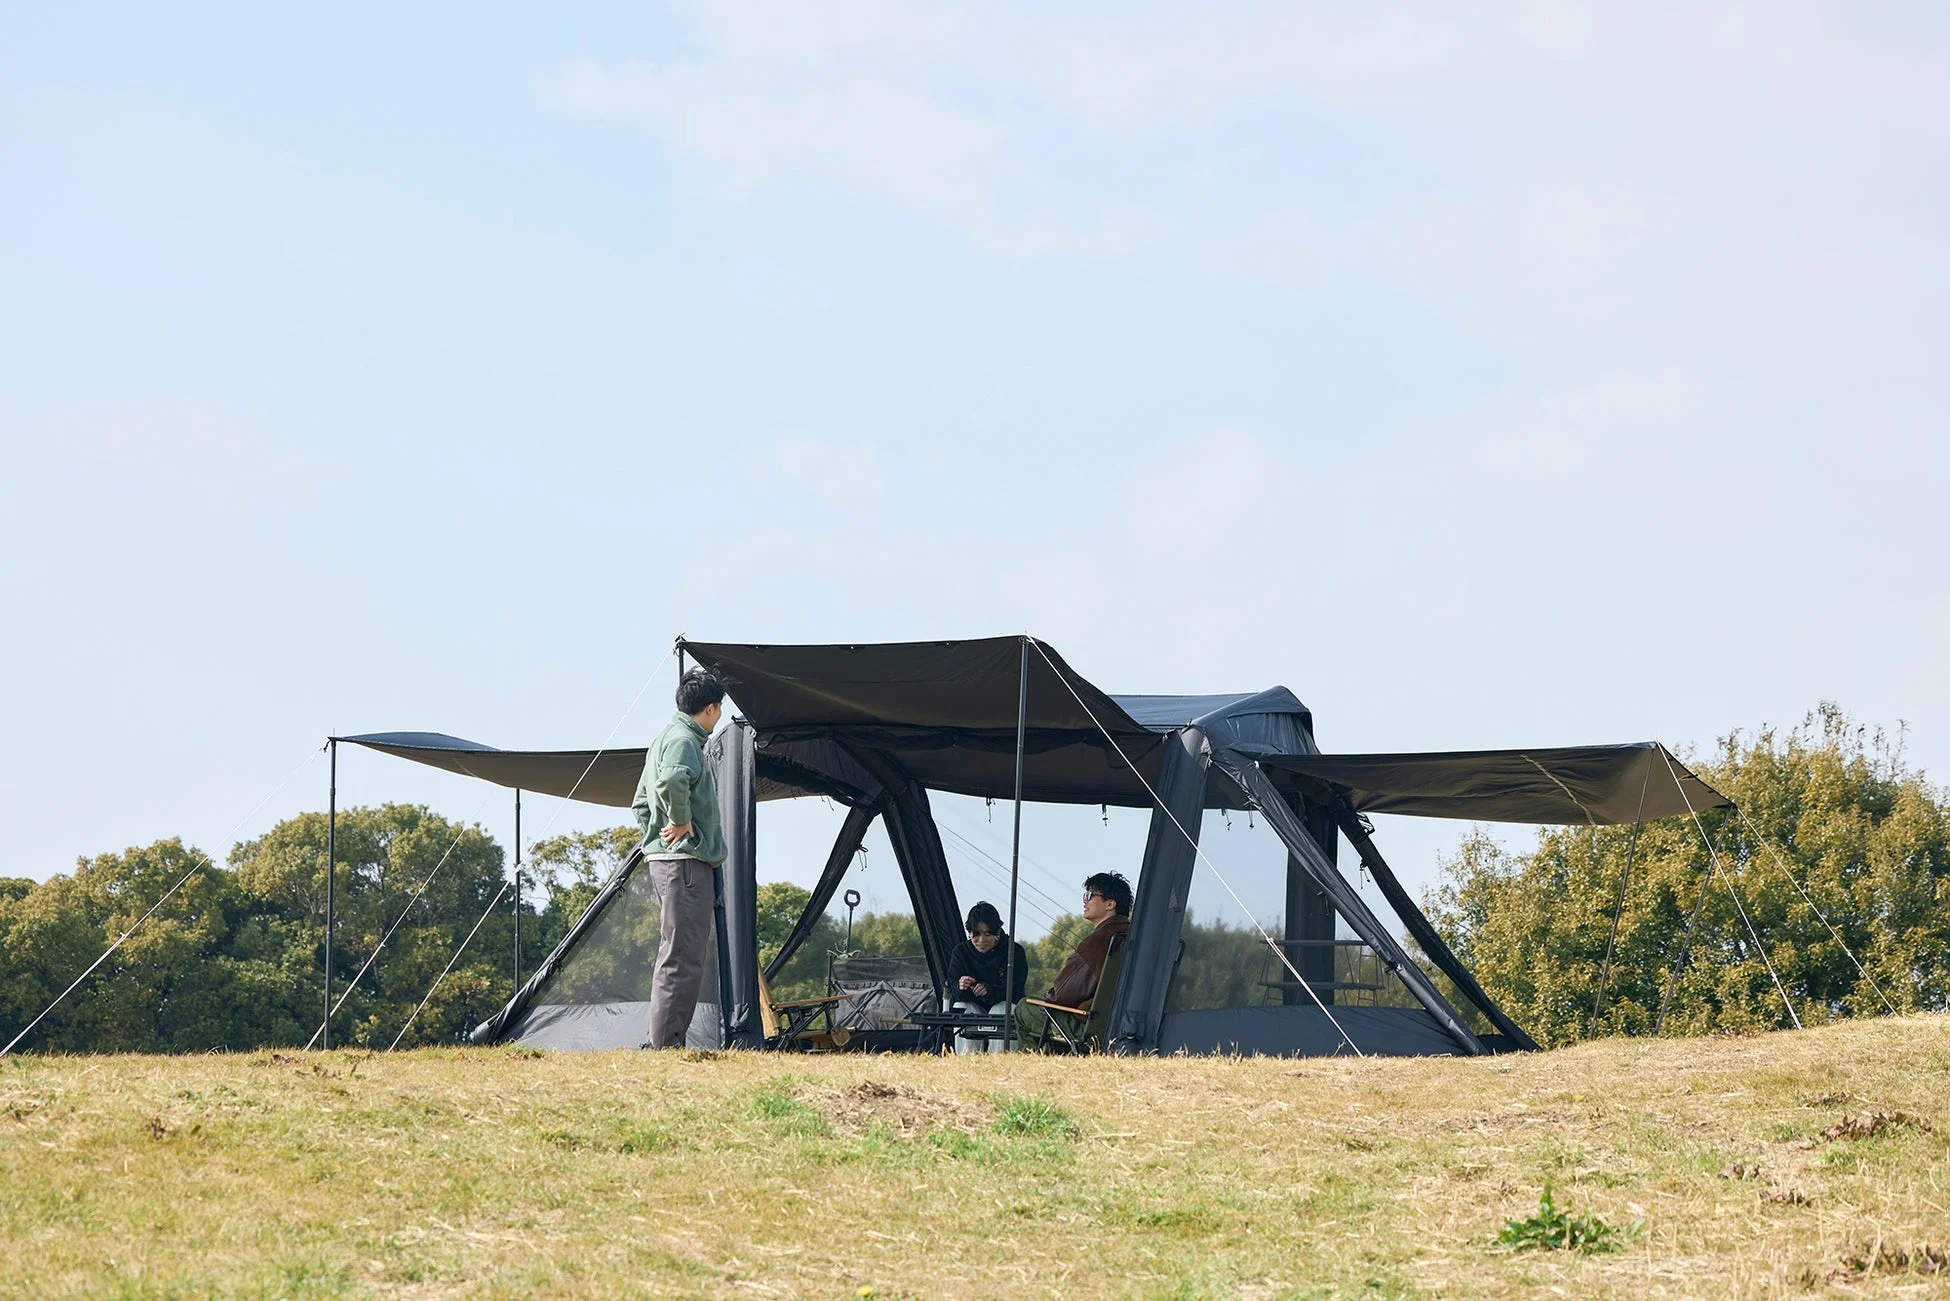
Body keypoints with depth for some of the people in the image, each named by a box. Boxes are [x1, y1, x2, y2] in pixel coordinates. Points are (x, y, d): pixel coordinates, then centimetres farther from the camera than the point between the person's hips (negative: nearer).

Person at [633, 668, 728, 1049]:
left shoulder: (666, 738, 22)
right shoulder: (683, 740, -11)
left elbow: (641, 803, 28)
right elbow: (672, 780, -34)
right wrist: (682, 822, -20)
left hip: (665, 859, 11)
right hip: (685, 861, -11)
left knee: (677, 956, 14)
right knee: (682, 959, -10)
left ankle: (663, 1043, 17)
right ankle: (665, 1045, -12)